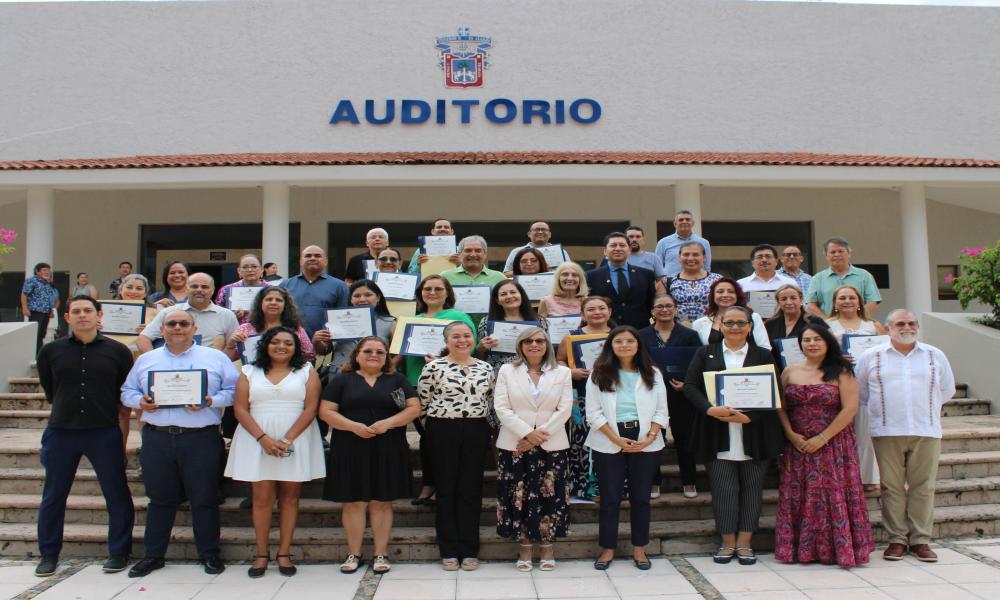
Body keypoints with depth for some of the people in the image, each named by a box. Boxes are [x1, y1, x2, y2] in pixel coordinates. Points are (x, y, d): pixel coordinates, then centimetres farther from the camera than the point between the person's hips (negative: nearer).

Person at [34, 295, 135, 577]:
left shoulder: (117, 351, -1)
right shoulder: (51, 351, 3)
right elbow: (49, 391, 14)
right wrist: (68, 409, 12)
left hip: (105, 433, -1)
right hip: (61, 432, 2)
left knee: (117, 494, 3)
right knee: (53, 496, 11)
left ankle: (119, 552, 17)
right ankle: (49, 555, 27)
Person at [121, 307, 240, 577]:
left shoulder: (216, 357, 6)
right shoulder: (146, 360, 15)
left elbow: (234, 390, 1)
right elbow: (127, 391, 17)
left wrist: (211, 401, -15)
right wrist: (140, 401, -4)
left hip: (201, 439, -2)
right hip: (156, 439, 3)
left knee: (204, 499, 3)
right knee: (160, 498, 11)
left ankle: (209, 554, 15)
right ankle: (153, 555, 24)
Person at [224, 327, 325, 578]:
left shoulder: (307, 372, 5)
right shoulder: (249, 372, 8)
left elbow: (311, 408, -3)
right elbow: (240, 409, 0)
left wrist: (287, 440, -13)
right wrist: (264, 439, -13)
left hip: (296, 441, 0)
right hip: (257, 441, 1)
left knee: (290, 496, 2)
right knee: (262, 497, 1)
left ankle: (284, 553, 10)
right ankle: (262, 554, 11)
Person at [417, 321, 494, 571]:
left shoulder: (485, 368, 7)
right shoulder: (434, 367, -5)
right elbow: (421, 402, 0)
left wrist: (477, 415, 4)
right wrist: (441, 414, 3)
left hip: (476, 431, 3)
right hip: (443, 431, -3)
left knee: (471, 490, 6)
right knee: (446, 490, 5)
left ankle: (469, 550, 15)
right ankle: (449, 551, 14)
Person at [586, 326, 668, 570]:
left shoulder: (652, 374, 7)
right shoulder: (599, 374, 0)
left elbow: (660, 410, 4)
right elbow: (594, 412, -5)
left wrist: (650, 437, -11)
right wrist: (617, 439, -13)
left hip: (645, 442, 2)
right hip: (609, 443, -2)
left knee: (641, 497, 8)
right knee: (610, 498, 3)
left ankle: (639, 548, 20)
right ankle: (608, 549, 15)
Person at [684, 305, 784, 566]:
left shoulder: (763, 356, 7)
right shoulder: (705, 353, 8)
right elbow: (690, 386, -1)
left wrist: (750, 416, -15)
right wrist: (710, 409, -17)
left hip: (754, 434, 1)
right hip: (718, 436, 0)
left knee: (751, 487, 6)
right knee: (723, 489, 1)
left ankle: (744, 543, 17)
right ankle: (728, 542, 14)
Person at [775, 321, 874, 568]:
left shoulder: (841, 372, -1)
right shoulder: (790, 372, 8)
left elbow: (850, 408, -9)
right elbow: (780, 407, 8)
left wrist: (823, 437, -13)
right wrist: (791, 434, -7)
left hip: (833, 445, -3)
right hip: (798, 446, 3)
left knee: (833, 496, -2)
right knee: (798, 497, 4)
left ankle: (839, 549, 8)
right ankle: (802, 548, 14)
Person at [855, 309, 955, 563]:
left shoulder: (935, 356, 11)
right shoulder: (870, 357, 6)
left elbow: (947, 391, 19)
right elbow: (859, 392, 12)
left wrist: (925, 409, 14)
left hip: (926, 431, 1)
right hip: (887, 432, -1)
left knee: (923, 487, 2)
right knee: (892, 487, 0)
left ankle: (920, 540, 10)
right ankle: (897, 539, 8)